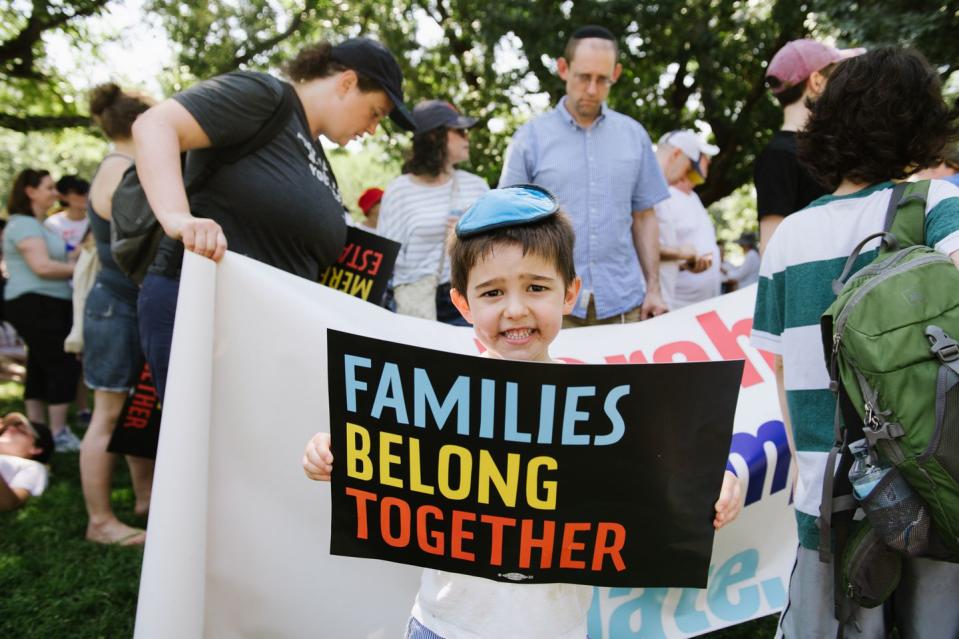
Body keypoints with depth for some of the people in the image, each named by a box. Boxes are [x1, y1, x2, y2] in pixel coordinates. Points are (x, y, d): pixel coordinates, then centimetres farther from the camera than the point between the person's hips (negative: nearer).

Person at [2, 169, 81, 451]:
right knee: (64, 366, -10)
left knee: (41, 368, 12)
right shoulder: (23, 224, -12)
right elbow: (42, 267, -21)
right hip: (35, 304, -10)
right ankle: (58, 435, -5)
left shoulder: (38, 225, 21)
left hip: (48, 306, 10)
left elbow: (57, 261, 20)